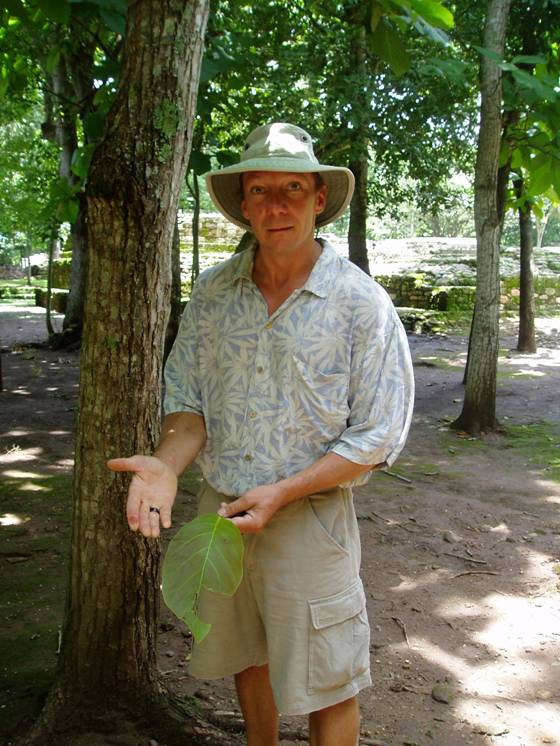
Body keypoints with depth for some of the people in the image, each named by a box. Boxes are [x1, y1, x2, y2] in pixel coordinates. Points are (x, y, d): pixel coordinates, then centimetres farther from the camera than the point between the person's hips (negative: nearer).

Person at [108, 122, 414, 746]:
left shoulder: (362, 302, -11)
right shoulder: (212, 293, 0)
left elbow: (376, 437, -11)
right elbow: (188, 398, 4)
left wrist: (281, 492, -20)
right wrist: (167, 463, -17)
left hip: (309, 515, -4)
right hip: (219, 507, 4)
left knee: (326, 685, 9)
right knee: (245, 657, 23)